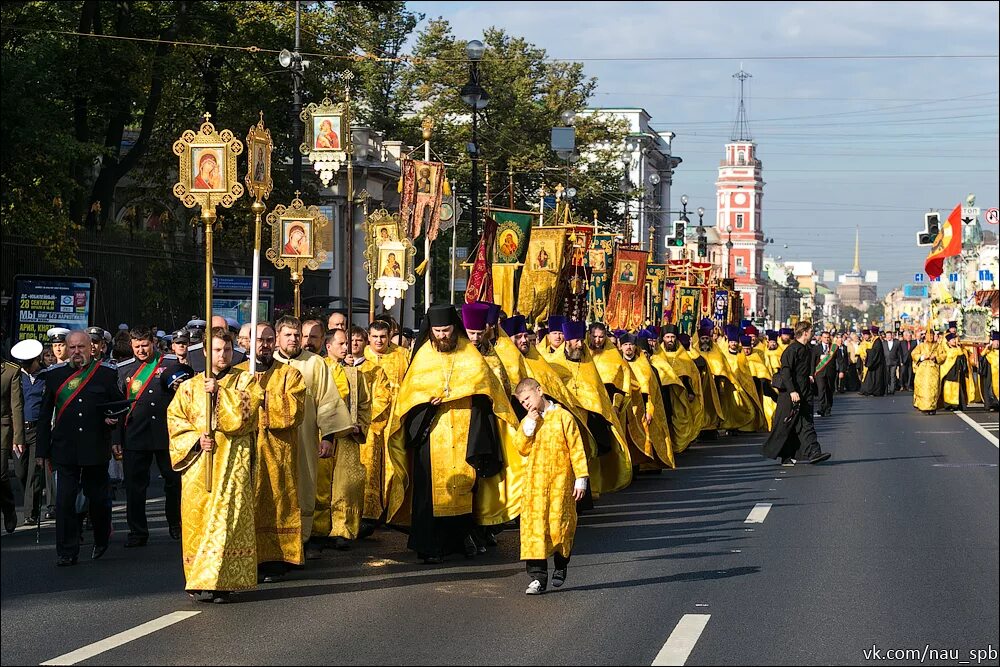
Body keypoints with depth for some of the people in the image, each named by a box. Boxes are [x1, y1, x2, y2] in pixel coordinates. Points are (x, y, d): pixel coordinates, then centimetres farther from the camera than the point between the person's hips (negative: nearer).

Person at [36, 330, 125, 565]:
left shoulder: (106, 374, 4)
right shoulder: (55, 375, 7)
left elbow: (120, 405, 13)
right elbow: (45, 415, 10)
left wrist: (114, 418, -10)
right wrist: (43, 449, 6)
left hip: (96, 449, -1)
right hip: (65, 450, 1)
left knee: (98, 497, 9)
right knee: (64, 500, -5)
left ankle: (101, 540, 34)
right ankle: (67, 552, 2)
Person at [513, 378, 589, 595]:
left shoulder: (562, 416, 0)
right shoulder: (527, 422, 13)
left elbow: (576, 448, -1)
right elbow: (522, 448, -2)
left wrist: (581, 478, -5)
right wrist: (529, 424, -9)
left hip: (560, 481, -3)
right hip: (534, 483, 3)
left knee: (560, 524, -1)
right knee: (534, 525, -6)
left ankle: (561, 567, 25)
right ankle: (538, 577, -5)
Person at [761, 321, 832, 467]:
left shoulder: (806, 350, 15)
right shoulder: (792, 350, -13)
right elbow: (786, 372, -19)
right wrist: (792, 391, -25)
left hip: (804, 394, 8)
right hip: (790, 394, -8)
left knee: (806, 424, -1)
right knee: (786, 425, 0)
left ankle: (812, 452, -7)